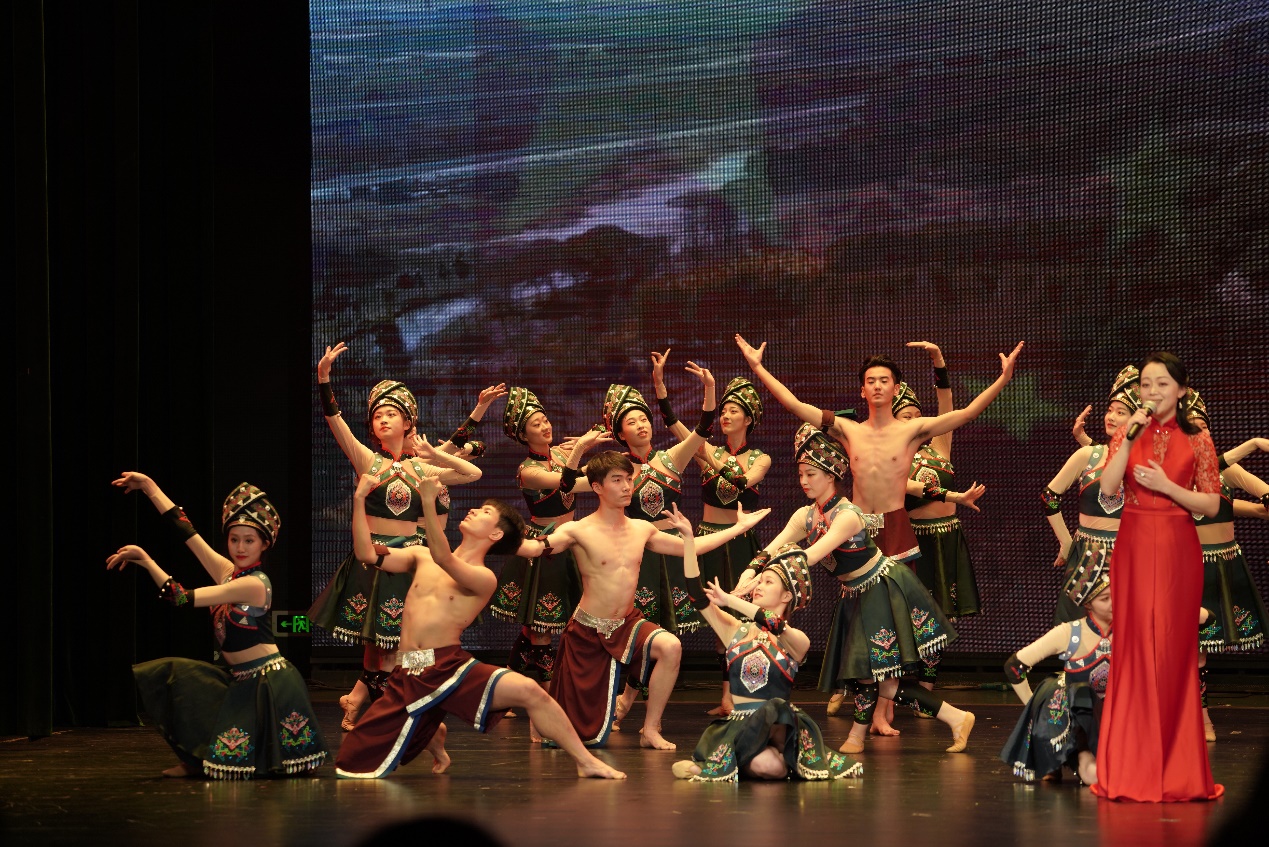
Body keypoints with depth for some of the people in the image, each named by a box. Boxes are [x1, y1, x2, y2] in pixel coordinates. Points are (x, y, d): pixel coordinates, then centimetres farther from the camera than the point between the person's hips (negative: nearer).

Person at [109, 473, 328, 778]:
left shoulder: (254, 584, -19)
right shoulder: (229, 573, 5)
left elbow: (182, 598, -20)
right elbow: (187, 532, 7)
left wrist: (145, 560, -17)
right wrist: (150, 488, 7)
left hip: (268, 683, -8)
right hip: (239, 679, 8)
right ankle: (195, 761, 8)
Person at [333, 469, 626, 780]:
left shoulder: (484, 578, -3)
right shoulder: (422, 558, 14)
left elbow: (444, 559, -21)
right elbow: (366, 553, 9)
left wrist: (428, 502, -30)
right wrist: (359, 499, 2)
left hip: (452, 668, -4)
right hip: (408, 678, 4)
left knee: (528, 690, -28)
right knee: (353, 766, -1)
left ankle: (586, 763, -13)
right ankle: (433, 737, 28)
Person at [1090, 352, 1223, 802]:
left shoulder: (1197, 440, 3)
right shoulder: (1127, 435, 8)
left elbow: (1211, 504, 0)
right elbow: (1107, 488, -7)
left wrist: (1166, 486, -12)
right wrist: (1129, 439, -13)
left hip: (1177, 552, -1)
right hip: (1133, 548, 1)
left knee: (1174, 650, -1)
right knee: (1133, 648, -1)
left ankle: (1176, 769, 6)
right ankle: (1132, 766, 4)